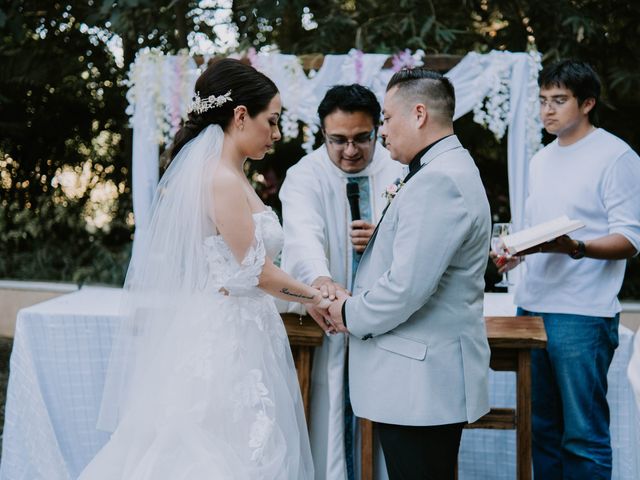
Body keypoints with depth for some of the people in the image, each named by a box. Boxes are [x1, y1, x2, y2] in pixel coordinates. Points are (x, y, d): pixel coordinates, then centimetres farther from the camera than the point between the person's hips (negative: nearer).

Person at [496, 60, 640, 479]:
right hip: (532, 305, 7)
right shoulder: (541, 160, 17)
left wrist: (574, 247, -27)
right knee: (542, 428, 14)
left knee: (582, 436, -3)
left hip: (582, 315, -7)